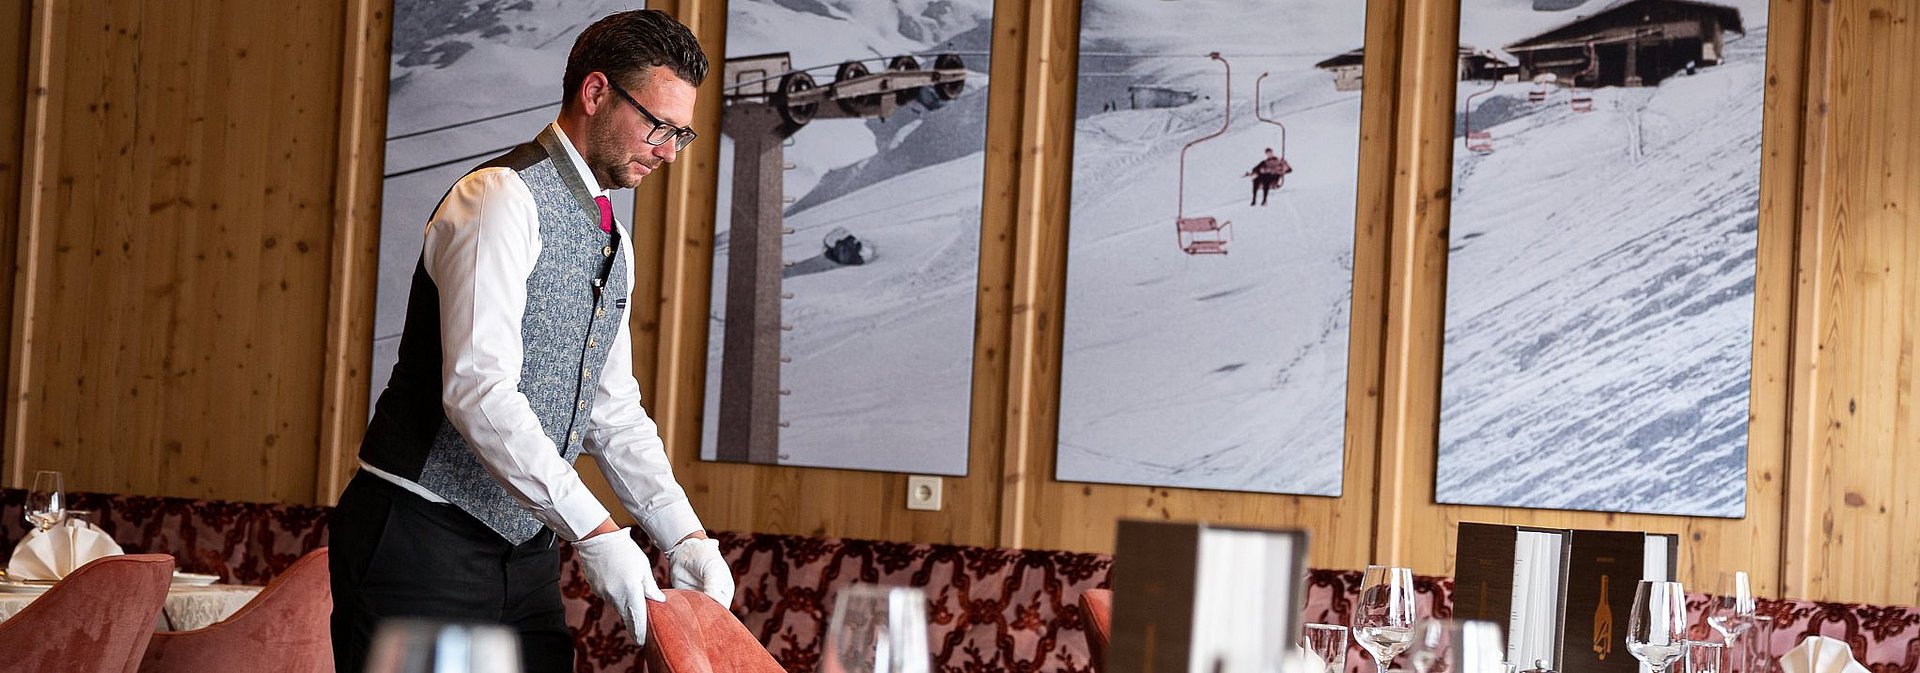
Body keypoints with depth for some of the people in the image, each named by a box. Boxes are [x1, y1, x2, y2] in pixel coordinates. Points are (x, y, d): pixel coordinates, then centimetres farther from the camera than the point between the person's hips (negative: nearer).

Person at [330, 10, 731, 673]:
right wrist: (595, 532, -28)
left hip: (524, 549, 9)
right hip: (423, 543, -8)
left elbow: (614, 414, 18)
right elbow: (478, 391, -24)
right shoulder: (503, 198, -14)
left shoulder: (613, 241, 16)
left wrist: (685, 537, 3)